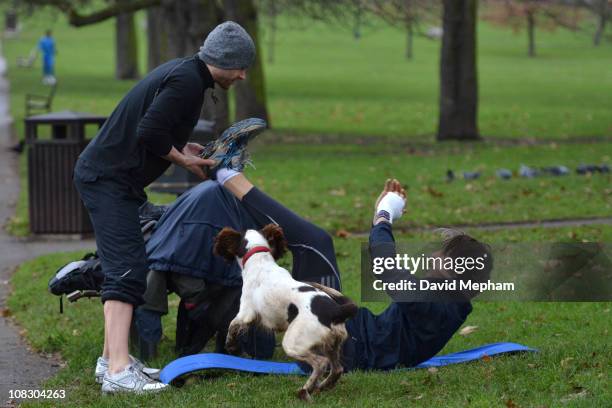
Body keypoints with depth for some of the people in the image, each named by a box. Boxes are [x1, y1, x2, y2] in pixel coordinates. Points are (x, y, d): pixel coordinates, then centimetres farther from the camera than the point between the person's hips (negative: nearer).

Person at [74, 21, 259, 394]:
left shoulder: (182, 72, 15)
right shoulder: (187, 81, -17)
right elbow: (150, 132, -24)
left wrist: (181, 148, 10)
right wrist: (183, 159, -8)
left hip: (108, 175, 11)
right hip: (109, 179, -11)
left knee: (128, 265, 15)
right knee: (127, 270, -18)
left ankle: (112, 358, 19)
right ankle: (118, 371, -25)